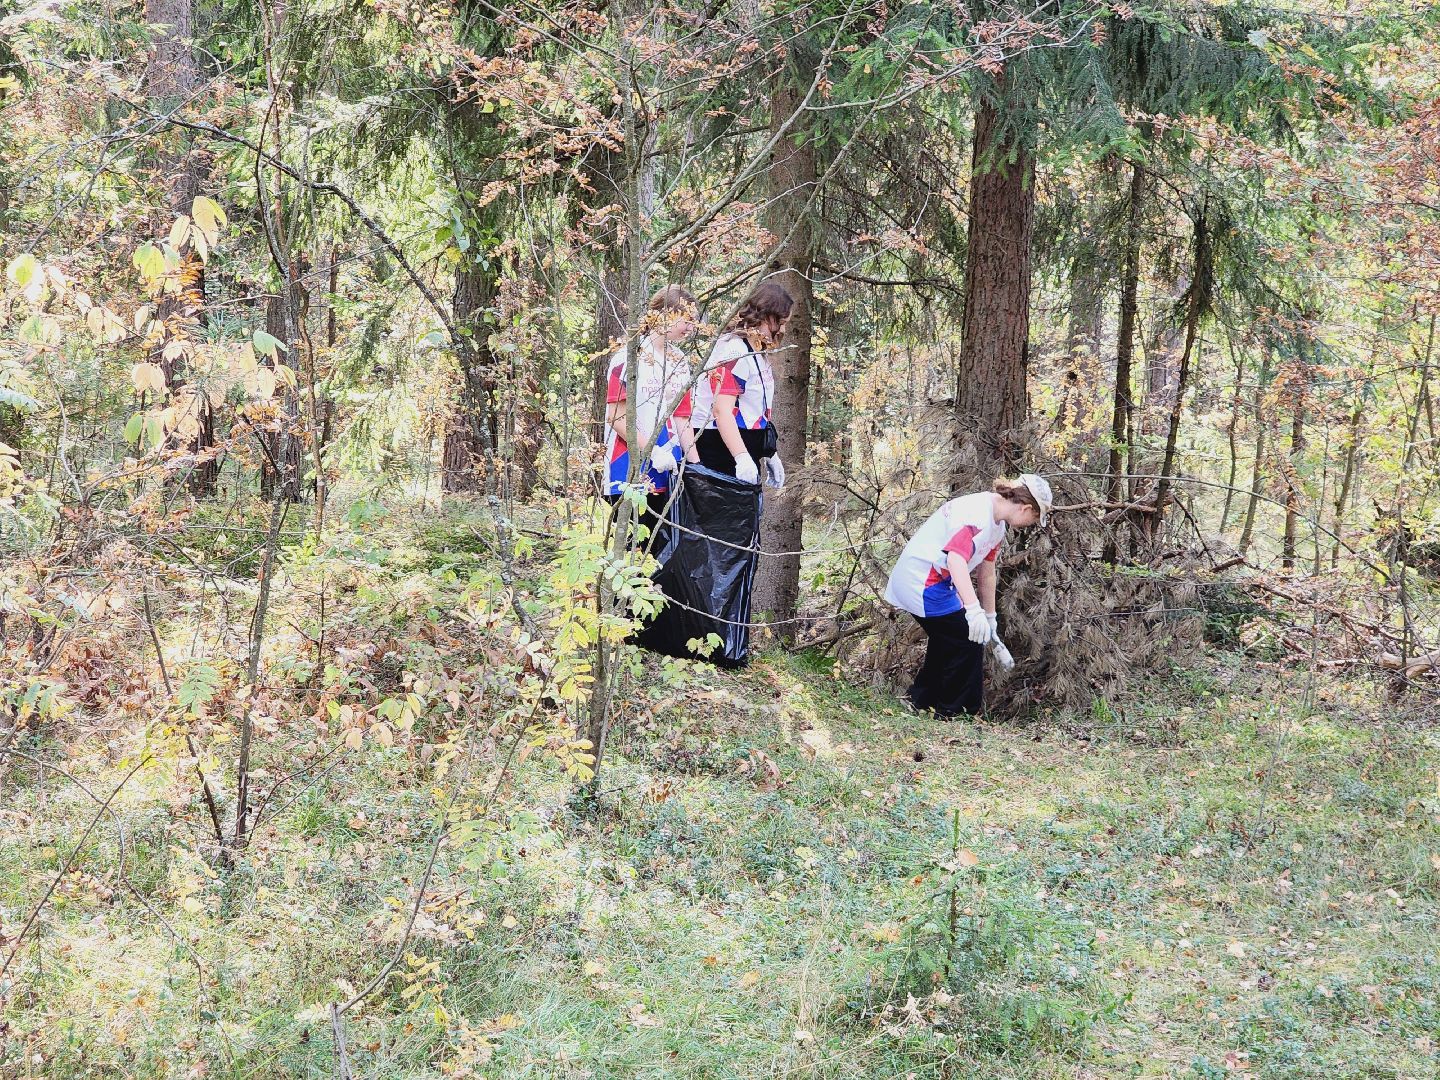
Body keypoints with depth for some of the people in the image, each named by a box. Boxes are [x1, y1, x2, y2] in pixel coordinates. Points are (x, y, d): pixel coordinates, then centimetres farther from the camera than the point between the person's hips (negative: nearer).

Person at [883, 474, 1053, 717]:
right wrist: (974, 610, -42)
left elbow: (986, 572, 18)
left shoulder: (998, 522, 10)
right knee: (968, 641, -6)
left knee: (947, 641, 21)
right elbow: (956, 558, -35)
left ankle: (921, 702, 32)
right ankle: (954, 713, 2)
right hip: (924, 581, -11)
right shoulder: (978, 515, -23)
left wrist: (990, 620, 23)